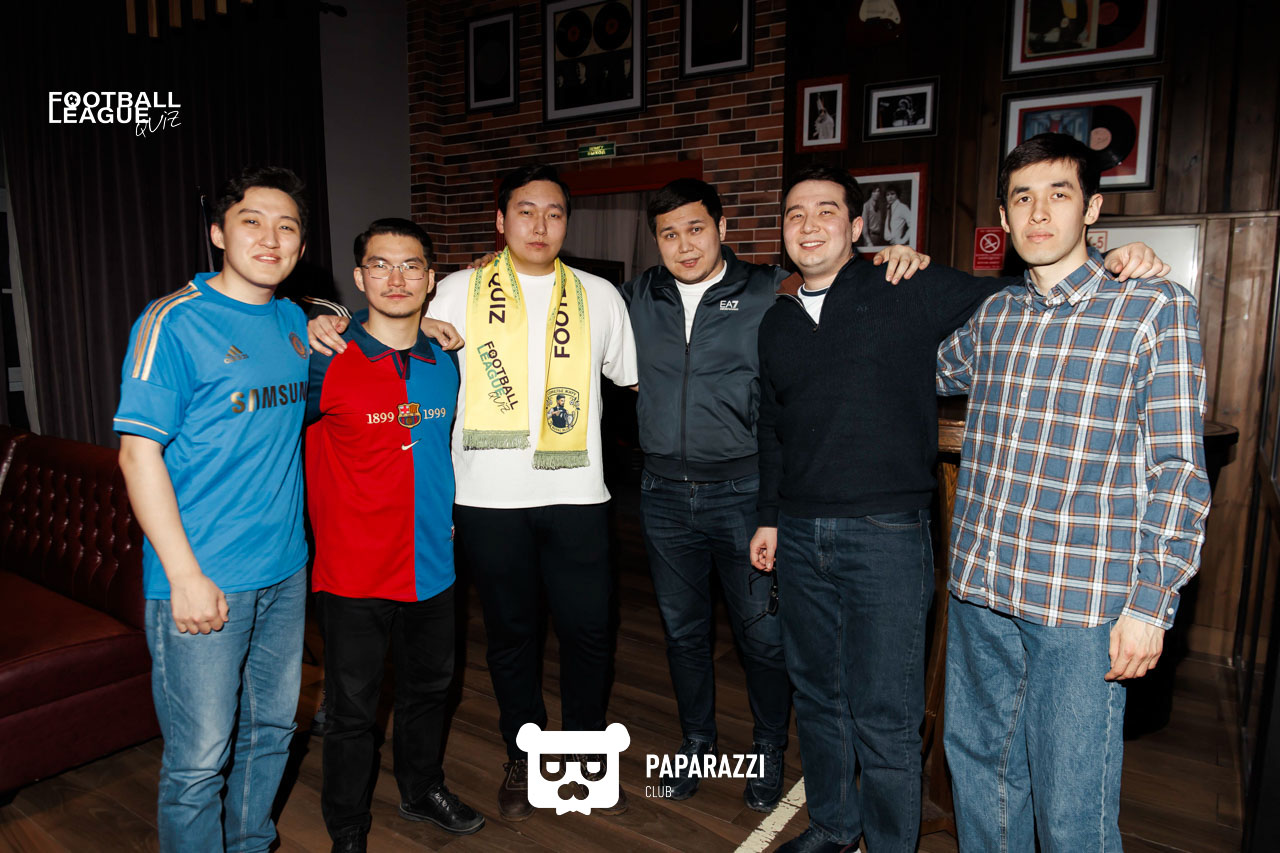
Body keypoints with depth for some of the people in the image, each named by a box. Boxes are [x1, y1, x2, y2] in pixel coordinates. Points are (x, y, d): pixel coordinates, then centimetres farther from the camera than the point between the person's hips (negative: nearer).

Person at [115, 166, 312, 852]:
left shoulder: (294, 321, 8)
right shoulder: (174, 321, -10)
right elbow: (138, 453, -13)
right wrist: (186, 576, -17)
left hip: (285, 570, 7)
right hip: (202, 579, -6)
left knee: (270, 732, 19)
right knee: (198, 760, 4)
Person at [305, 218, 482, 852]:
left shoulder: (445, 364, 3)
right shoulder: (327, 362, -13)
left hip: (431, 563, 5)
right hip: (354, 572, -5)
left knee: (428, 688, 22)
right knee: (353, 710, 10)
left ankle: (422, 790, 46)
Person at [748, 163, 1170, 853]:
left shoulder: (911, 293, -3)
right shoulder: (776, 322, 12)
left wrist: (1111, 269, -14)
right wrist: (769, 516, 21)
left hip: (885, 538, -5)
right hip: (798, 539, 5)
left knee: (884, 717, 4)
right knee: (816, 694, 18)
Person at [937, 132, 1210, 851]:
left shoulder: (1157, 310, -4)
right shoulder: (992, 316, 9)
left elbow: (1179, 470, -6)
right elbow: (932, 375, 29)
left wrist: (1151, 602, -12)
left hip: (1082, 605, -5)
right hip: (979, 589, 5)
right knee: (979, 765, 19)